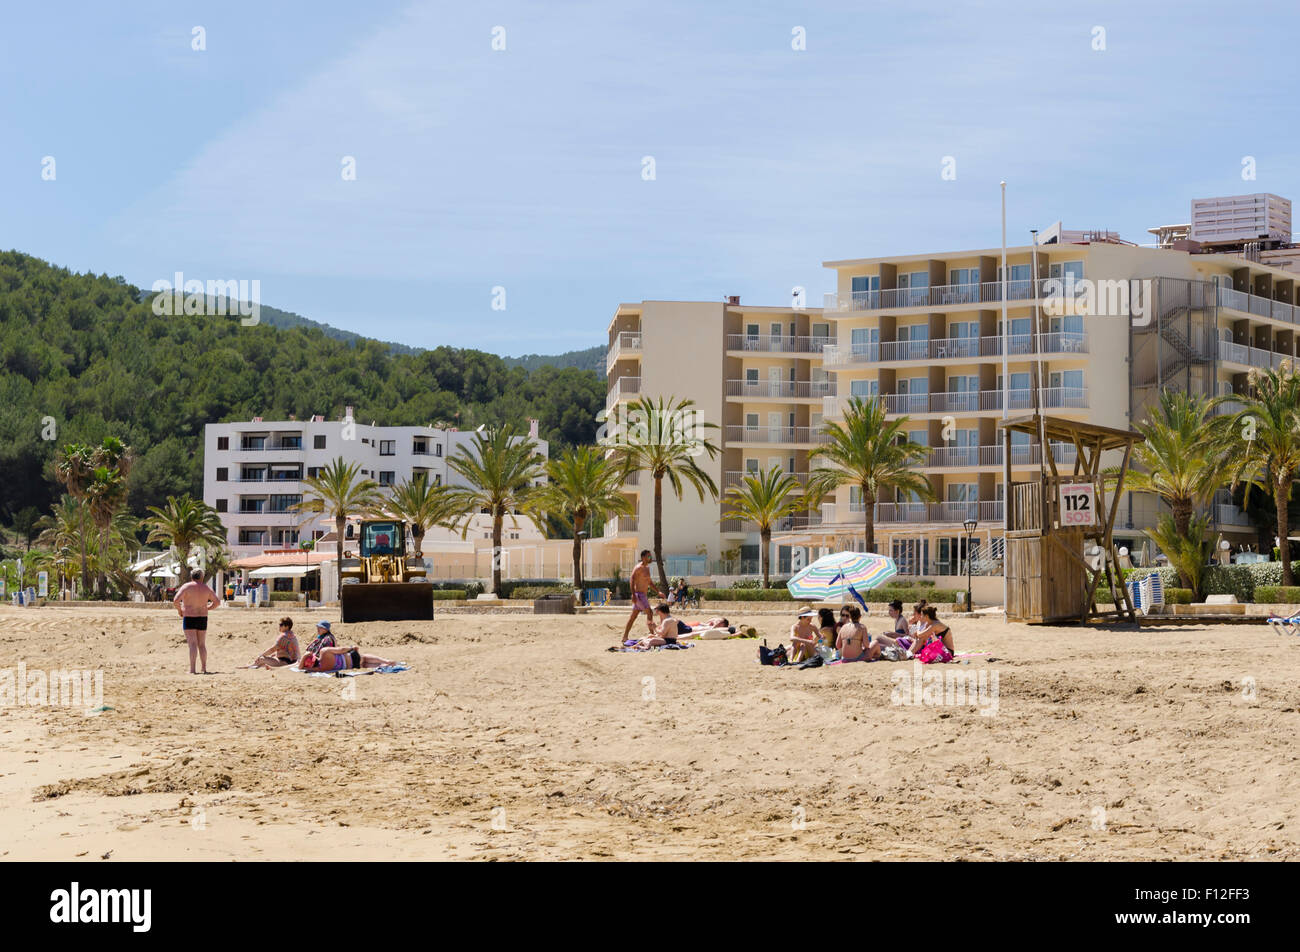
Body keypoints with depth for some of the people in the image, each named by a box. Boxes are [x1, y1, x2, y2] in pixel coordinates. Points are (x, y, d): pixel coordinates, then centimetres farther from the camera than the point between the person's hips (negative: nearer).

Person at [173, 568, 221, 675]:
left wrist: (179, 610, 0)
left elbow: (176, 601, -18)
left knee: (193, 643, -7)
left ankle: (192, 669, -14)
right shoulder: (206, 588, 2)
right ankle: (204, 668, 20)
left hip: (189, 618, -3)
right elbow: (217, 602, 6)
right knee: (202, 644, 15)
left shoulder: (186, 586, -8)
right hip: (202, 618, 3)